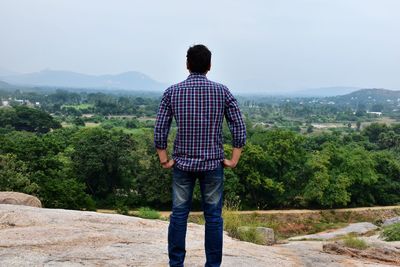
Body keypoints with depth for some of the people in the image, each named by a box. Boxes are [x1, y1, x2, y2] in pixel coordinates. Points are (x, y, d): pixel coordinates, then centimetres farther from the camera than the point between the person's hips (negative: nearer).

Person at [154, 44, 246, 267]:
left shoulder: (172, 92, -2)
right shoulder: (222, 91, -3)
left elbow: (160, 130, -4)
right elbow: (239, 128, -5)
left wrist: (165, 160, 5)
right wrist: (233, 160, 2)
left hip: (183, 164, 1)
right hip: (213, 164, 0)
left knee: (179, 215, 10)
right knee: (213, 217, 9)